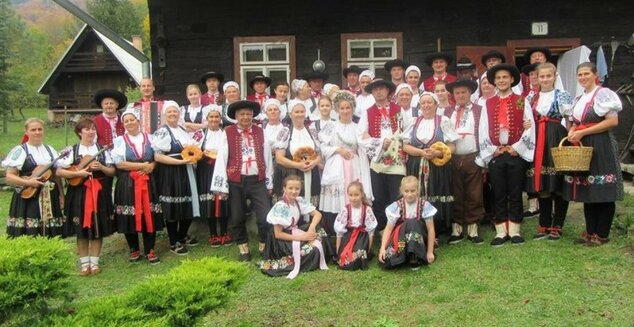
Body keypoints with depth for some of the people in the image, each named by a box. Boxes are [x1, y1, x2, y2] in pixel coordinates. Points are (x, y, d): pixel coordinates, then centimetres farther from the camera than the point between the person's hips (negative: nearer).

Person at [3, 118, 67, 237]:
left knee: (50, 236, 5)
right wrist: (28, 182, -20)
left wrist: (61, 195, 7)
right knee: (29, 236, -6)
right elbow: (9, 177, -5)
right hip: (28, 199, -4)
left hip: (50, 199, 4)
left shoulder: (50, 150, 13)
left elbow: (57, 174, 16)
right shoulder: (20, 151, -2)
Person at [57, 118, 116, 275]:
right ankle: (84, 262, 13)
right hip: (79, 193, -1)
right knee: (82, 228, 2)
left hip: (99, 193, 2)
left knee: (98, 227, 3)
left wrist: (101, 167, -12)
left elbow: (113, 171, 6)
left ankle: (94, 262, 14)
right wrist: (78, 173, -16)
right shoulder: (72, 150, 1)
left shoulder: (102, 150, 6)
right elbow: (59, 172, -4)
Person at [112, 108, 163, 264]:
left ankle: (150, 250, 12)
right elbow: (119, 163, -8)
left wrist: (151, 166, -10)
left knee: (149, 215, 1)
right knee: (130, 217, 1)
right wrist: (142, 165, -10)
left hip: (147, 182, 2)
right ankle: (134, 250, 18)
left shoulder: (149, 138, 11)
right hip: (127, 184, -2)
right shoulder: (119, 140, 3)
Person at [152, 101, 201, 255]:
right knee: (173, 208, 0)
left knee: (188, 206, 11)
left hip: (186, 173, 7)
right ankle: (174, 242, 13)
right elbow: (157, 157, -17)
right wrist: (180, 161, -20)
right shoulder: (161, 132, -8)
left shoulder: (183, 130, 15)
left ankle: (182, 236, 30)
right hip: (170, 175, -7)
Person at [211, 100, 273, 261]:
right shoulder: (228, 132, -2)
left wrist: (269, 182, 7)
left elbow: (267, 157, 8)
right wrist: (221, 185, -8)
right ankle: (243, 247, 28)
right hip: (236, 182, -1)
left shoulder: (260, 132, 7)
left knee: (266, 216, -2)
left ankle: (265, 246, 20)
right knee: (237, 218, 10)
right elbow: (221, 158, -5)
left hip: (257, 180, 2)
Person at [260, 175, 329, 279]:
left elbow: (318, 214, -1)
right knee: (311, 250, -26)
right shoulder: (280, 206, -21)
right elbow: (278, 234, -21)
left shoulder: (299, 201, -4)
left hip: (295, 232, 7)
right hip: (282, 240, -7)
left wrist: (311, 228, -21)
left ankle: (321, 262, -6)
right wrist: (300, 237, -23)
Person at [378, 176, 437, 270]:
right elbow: (388, 228, -9)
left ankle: (414, 257, -20)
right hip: (399, 238, 1)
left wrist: (430, 252, -9)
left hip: (419, 240, 0)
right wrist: (382, 248, -21)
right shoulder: (396, 206, -8)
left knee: (412, 223, -33)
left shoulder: (425, 206, -9)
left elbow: (430, 229, -7)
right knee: (385, 261, -29)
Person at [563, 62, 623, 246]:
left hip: (601, 147, -8)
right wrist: (572, 132, 0)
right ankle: (590, 232, 16)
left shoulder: (604, 94, -6)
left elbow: (613, 121, -15)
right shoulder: (579, 99, 17)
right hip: (583, 148, 8)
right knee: (587, 191, 9)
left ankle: (602, 234, 3)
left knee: (602, 193, -3)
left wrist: (582, 132, -16)